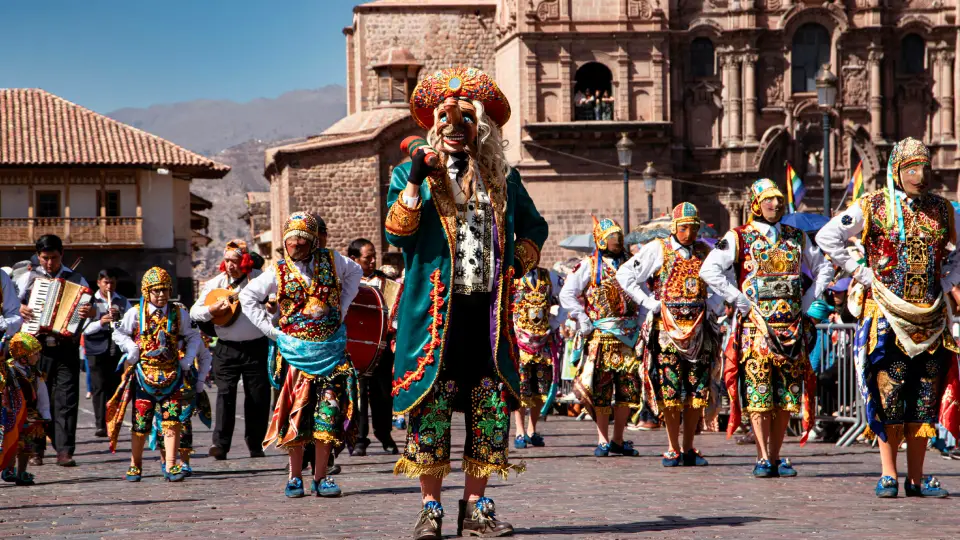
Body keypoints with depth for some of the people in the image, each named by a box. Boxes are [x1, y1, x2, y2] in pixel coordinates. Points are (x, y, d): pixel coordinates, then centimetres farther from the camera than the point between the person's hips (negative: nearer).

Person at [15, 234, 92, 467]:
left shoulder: (76, 280, 10)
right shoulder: (28, 278, 10)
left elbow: (91, 307, 5)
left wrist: (90, 312, -18)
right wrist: (19, 309, -10)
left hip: (66, 348, -1)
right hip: (37, 346, 1)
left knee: (66, 399, -7)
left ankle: (64, 451, -7)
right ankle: (36, 450, 12)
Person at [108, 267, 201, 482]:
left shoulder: (179, 313, 4)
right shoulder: (136, 313, -1)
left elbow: (193, 337, 14)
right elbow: (119, 334, 9)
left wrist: (188, 358, 2)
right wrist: (132, 349, -7)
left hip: (172, 374, 1)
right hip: (144, 374, -1)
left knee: (173, 422, -9)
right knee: (141, 424, 5)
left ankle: (171, 466, -6)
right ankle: (135, 465, 21)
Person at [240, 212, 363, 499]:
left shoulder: (331, 260, 1)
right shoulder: (278, 272, -2)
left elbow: (354, 272, 20)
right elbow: (248, 297, 7)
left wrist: (342, 307, 11)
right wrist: (271, 330, 0)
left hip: (331, 348, 1)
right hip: (295, 350, -1)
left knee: (327, 413, -1)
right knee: (296, 412, -2)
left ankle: (321, 477, 5)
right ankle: (295, 476, 6)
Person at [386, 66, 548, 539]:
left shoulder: (502, 177, 16)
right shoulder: (412, 173, 9)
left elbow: (533, 227, 29)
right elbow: (397, 234, -4)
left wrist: (519, 263, 12)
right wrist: (414, 184, -16)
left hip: (488, 310, 3)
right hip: (434, 309, -3)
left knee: (491, 406, 0)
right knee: (430, 404, -5)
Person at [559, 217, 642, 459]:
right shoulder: (589, 266, 2)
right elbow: (567, 294, -1)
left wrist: (640, 319, 10)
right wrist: (583, 319, -7)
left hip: (629, 336, 4)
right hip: (601, 336, -4)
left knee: (629, 387, 1)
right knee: (601, 388, -4)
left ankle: (618, 440, 11)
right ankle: (603, 441, 3)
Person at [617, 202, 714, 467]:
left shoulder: (704, 251, 13)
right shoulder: (658, 249, 0)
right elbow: (625, 274, -3)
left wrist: (711, 309, 11)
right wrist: (650, 303, -7)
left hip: (698, 328, 4)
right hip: (667, 327, -4)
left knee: (697, 391, 2)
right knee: (671, 391, -4)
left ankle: (689, 448, 10)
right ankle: (673, 449, 3)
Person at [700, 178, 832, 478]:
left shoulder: (796, 237, 14)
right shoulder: (739, 238, 1)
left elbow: (824, 268, 24)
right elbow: (709, 270, -8)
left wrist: (807, 301, 10)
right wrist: (741, 302, -11)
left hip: (791, 326, 4)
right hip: (756, 325, -4)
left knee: (786, 395, 3)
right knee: (759, 392, -9)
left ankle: (775, 457, 9)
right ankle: (763, 458, -8)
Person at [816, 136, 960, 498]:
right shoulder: (873, 207, 0)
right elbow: (827, 237, 4)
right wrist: (859, 272, -1)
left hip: (931, 317, 4)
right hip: (888, 316, -3)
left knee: (925, 398, 3)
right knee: (888, 394, -6)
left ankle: (916, 478, 8)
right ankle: (888, 475, 0)